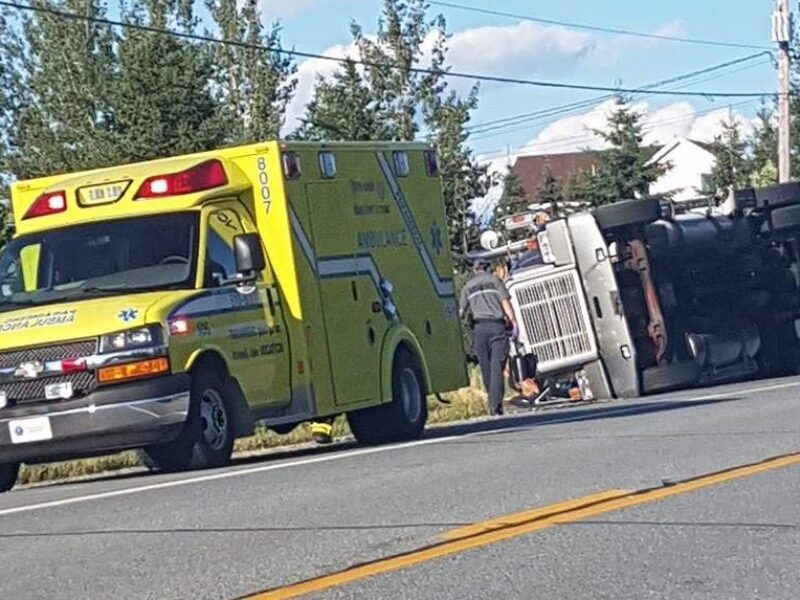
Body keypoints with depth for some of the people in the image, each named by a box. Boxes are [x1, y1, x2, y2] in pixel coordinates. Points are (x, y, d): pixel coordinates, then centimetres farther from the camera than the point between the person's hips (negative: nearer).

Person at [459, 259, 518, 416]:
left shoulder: (468, 286, 16)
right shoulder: (494, 280, 10)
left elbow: (461, 310, 10)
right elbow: (505, 301, -1)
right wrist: (513, 321, -4)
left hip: (479, 327, 2)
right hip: (497, 325, -2)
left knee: (486, 368, 9)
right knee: (497, 366, -7)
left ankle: (493, 404, 14)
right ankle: (496, 405, -18)